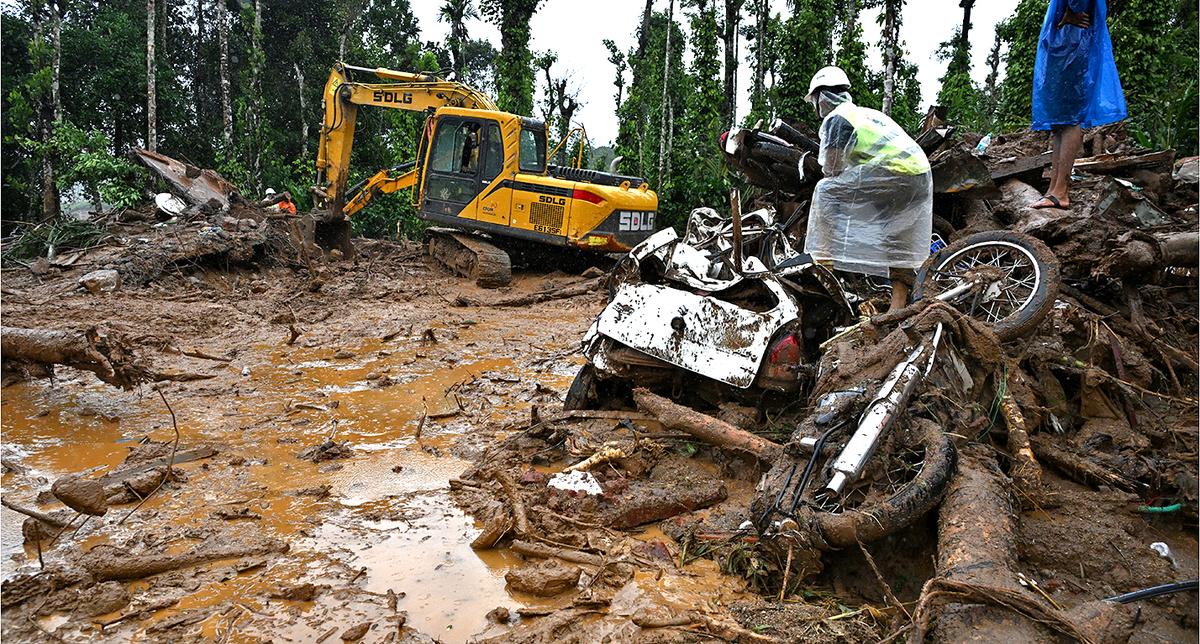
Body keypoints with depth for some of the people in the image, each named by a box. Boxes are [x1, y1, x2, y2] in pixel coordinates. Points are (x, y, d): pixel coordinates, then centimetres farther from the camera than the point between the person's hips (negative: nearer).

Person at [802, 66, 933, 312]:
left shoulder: (835, 119, 3)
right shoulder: (867, 113, 29)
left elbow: (832, 171, 0)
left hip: (891, 174, -9)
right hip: (921, 175, 9)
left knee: (826, 191, 0)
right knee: (899, 247, 14)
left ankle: (823, 259, -2)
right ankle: (898, 307, 16)